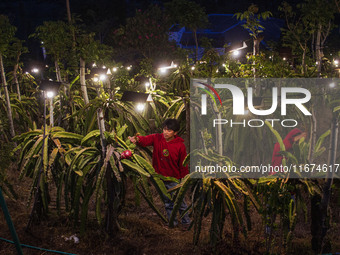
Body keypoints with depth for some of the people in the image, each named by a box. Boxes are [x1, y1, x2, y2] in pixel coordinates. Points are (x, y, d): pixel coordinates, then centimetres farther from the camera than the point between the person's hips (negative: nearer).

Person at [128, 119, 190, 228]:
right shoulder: (157, 138, -5)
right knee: (167, 202, 16)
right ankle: (172, 222, 32)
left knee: (179, 201, 3)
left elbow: (183, 164, -5)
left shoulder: (180, 145, -11)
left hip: (174, 179, -3)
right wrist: (137, 139, -46)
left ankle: (186, 222, 23)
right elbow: (146, 140, -23)